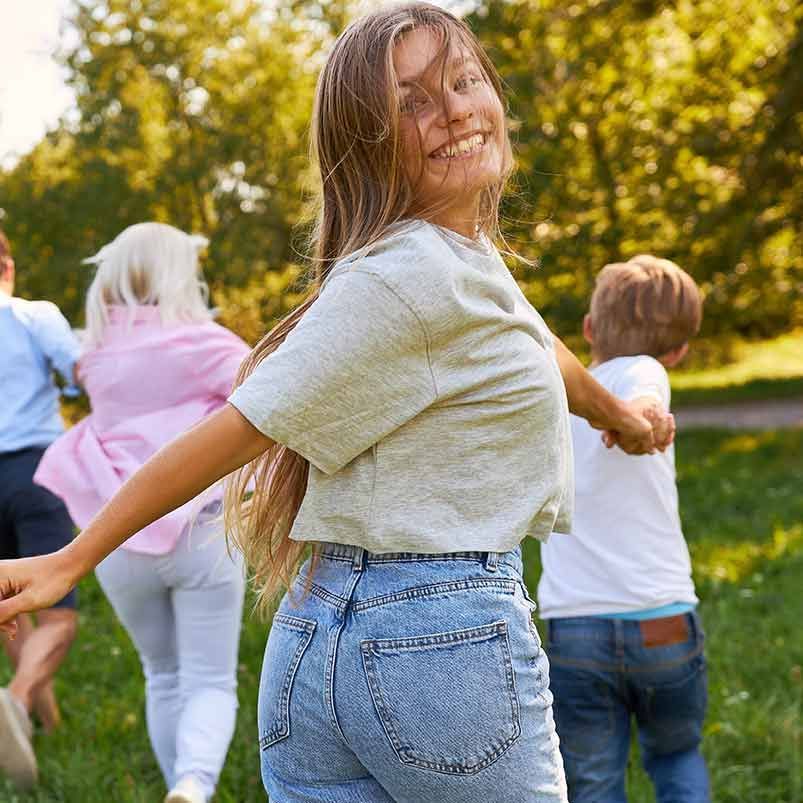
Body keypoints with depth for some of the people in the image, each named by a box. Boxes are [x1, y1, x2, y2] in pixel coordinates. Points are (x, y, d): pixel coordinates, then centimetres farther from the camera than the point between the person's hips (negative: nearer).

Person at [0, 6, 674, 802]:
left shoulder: (463, 251, 11)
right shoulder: (413, 273, -17)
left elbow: (524, 342, 32)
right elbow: (243, 426, -17)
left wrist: (615, 412, 51)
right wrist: (70, 560, -13)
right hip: (444, 641, -8)